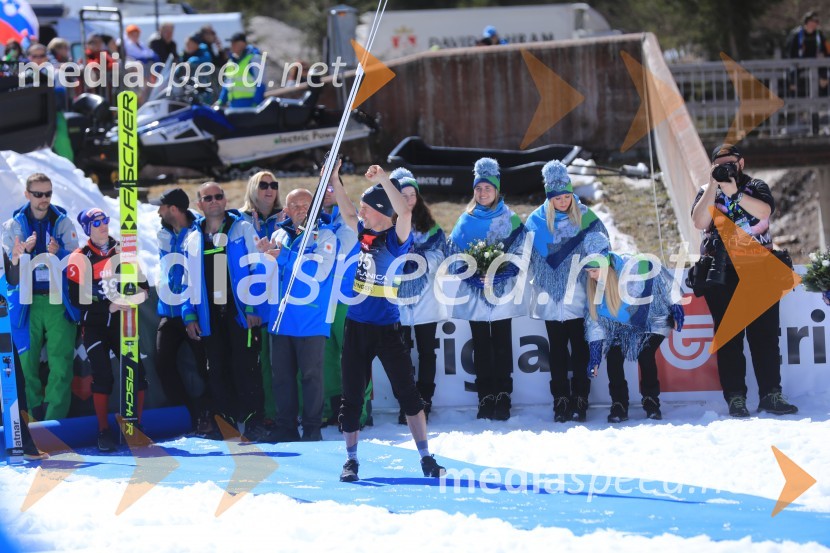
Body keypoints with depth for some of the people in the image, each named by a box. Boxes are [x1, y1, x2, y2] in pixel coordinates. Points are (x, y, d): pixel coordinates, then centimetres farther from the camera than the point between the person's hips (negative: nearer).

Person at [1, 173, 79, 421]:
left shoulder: (63, 222, 6)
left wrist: (58, 253, -18)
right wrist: (24, 251, -18)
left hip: (59, 301, -1)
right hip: (28, 302, 1)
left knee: (61, 361, -9)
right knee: (27, 361, -1)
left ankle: (55, 418, -8)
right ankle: (34, 417, 9)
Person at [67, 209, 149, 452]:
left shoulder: (124, 251, 7)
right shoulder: (80, 258, -5)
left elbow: (142, 283, 12)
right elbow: (77, 299, -10)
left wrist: (138, 293, -12)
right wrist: (108, 307, -18)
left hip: (122, 322, 3)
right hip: (94, 325, -3)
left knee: (137, 372, -6)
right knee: (102, 376, -13)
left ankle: (137, 426, 7)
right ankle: (104, 432, -4)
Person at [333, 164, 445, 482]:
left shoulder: (397, 238, -10)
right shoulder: (364, 233, 6)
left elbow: (405, 212, -26)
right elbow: (346, 213, 15)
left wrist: (383, 179, -28)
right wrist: (333, 180, 7)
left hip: (387, 328, -5)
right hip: (357, 325, 5)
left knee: (408, 393, -1)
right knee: (351, 396, 7)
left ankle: (426, 458, 6)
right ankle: (351, 459, 16)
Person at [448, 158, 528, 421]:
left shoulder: (509, 219, 2)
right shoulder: (466, 220, 8)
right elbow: (454, 253, 5)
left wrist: (499, 270, -17)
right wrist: (473, 271, -11)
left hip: (503, 292, -2)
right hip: (474, 293, 2)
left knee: (502, 345, -1)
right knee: (481, 346, 3)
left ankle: (503, 397, 1)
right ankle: (485, 397, 6)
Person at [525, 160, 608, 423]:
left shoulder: (586, 219, 1)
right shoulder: (537, 221, 3)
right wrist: (537, 284, 5)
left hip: (579, 297, -1)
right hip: (551, 297, 1)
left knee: (580, 348, 1)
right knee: (557, 349, 4)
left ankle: (580, 398, 6)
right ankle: (561, 399, 8)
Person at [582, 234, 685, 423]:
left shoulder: (636, 267, -33)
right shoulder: (593, 286, -16)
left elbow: (665, 281, -17)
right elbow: (594, 320, -7)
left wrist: (676, 308, -10)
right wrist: (594, 357, -9)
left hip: (652, 322, -4)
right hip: (621, 328, 4)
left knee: (646, 356, -20)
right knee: (613, 358, -13)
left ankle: (651, 401, -2)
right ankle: (618, 405, -2)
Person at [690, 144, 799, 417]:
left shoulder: (756, 187, 10)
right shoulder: (706, 192, 12)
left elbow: (764, 211, -12)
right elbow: (699, 222, -7)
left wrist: (734, 193, -21)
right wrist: (713, 186, -11)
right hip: (721, 273, 0)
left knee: (765, 333, -4)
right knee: (729, 336, -3)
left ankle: (770, 394, -4)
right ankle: (735, 397, -4)